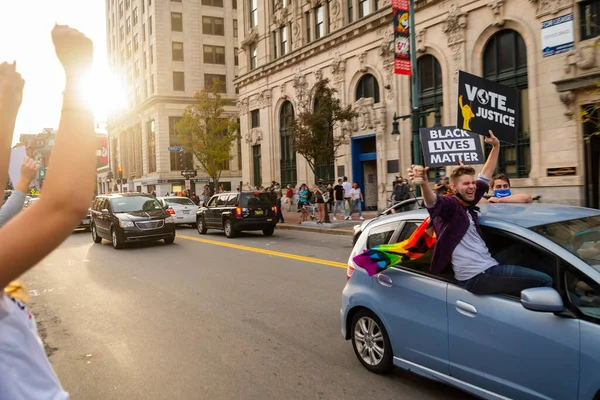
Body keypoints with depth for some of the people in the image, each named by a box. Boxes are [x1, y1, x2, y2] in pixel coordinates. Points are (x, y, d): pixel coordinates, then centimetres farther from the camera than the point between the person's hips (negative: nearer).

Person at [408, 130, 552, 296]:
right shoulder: (450, 205, -9)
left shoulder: (468, 203, 15)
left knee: (544, 280, 12)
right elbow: (432, 201, -32)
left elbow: (485, 177, 25)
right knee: (544, 282, -10)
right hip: (476, 278, -9)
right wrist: (424, 184, -53)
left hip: (491, 267, 9)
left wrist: (496, 146, 24)